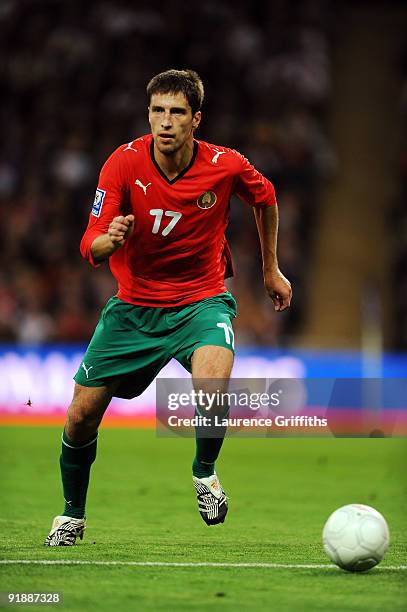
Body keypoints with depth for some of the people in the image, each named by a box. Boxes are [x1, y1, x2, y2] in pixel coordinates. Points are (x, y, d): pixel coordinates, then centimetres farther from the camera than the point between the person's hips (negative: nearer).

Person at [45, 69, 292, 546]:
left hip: (202, 301, -1)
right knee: (82, 413, -2)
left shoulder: (226, 166, -14)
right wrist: (110, 240, -41)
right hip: (134, 305, 2)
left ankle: (204, 472, -2)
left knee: (212, 386, -33)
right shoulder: (123, 163, -16)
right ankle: (72, 514, 25)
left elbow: (265, 199, 10)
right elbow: (90, 248, -17)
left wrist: (271, 270, 17)